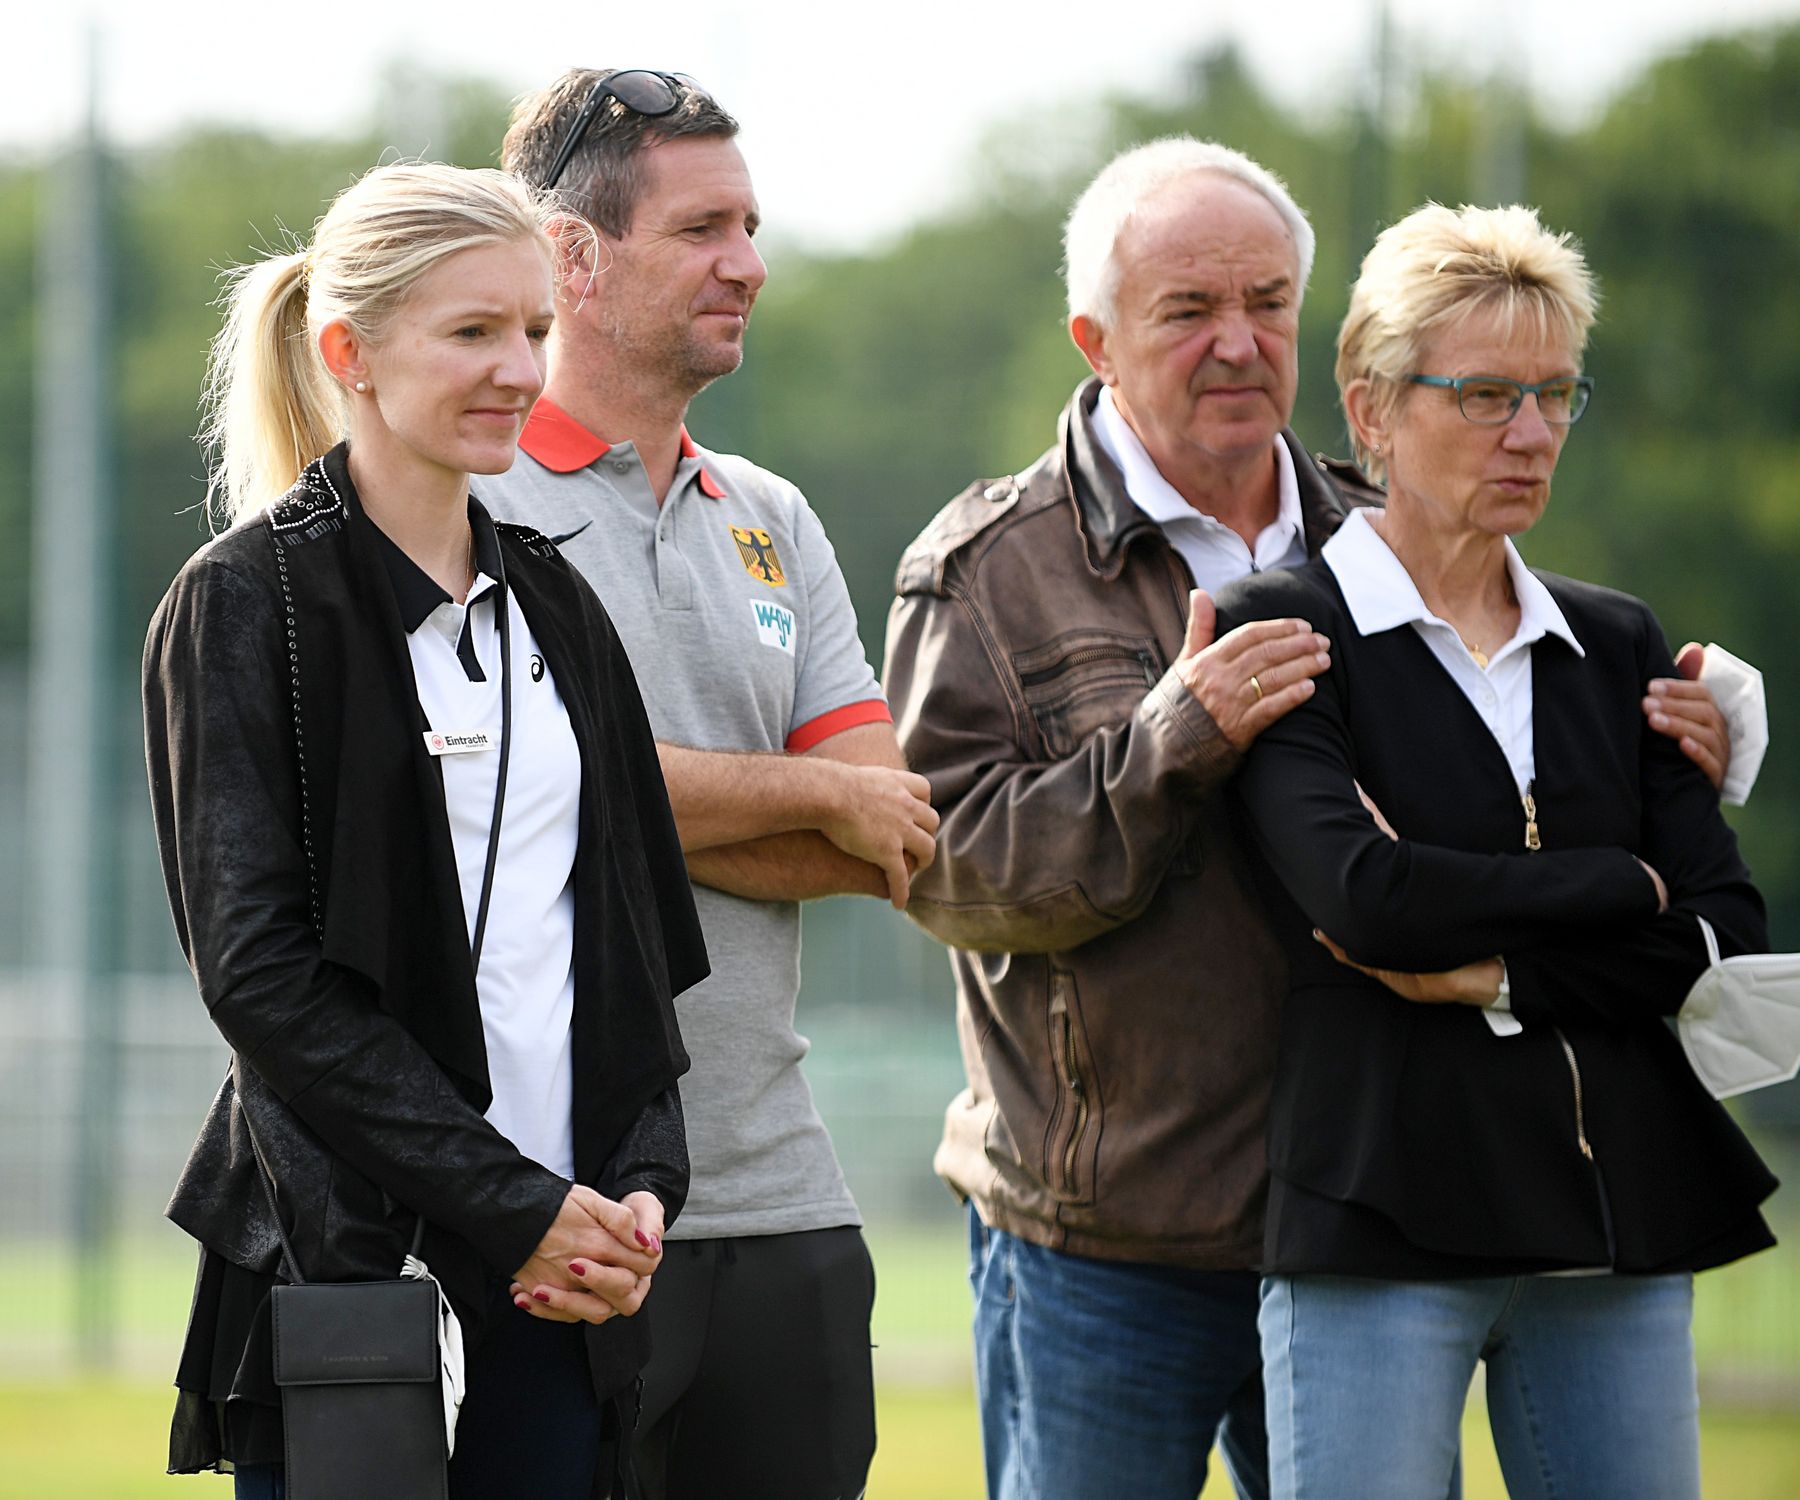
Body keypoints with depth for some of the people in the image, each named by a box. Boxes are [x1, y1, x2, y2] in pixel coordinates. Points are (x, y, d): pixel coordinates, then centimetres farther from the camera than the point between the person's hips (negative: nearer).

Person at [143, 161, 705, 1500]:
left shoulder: (549, 602, 14)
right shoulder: (246, 609, -5)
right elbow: (259, 971, -12)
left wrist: (644, 1182, -1)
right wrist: (510, 1205, -16)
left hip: (561, 1256, 5)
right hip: (350, 1247, -5)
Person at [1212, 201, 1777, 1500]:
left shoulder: (1618, 649, 14)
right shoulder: (1284, 635, 0)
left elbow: (1733, 942, 4)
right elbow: (1359, 893, -17)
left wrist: (1492, 974, -9)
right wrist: (1625, 890, -6)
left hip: (1620, 1233, 5)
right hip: (1382, 1230, -4)